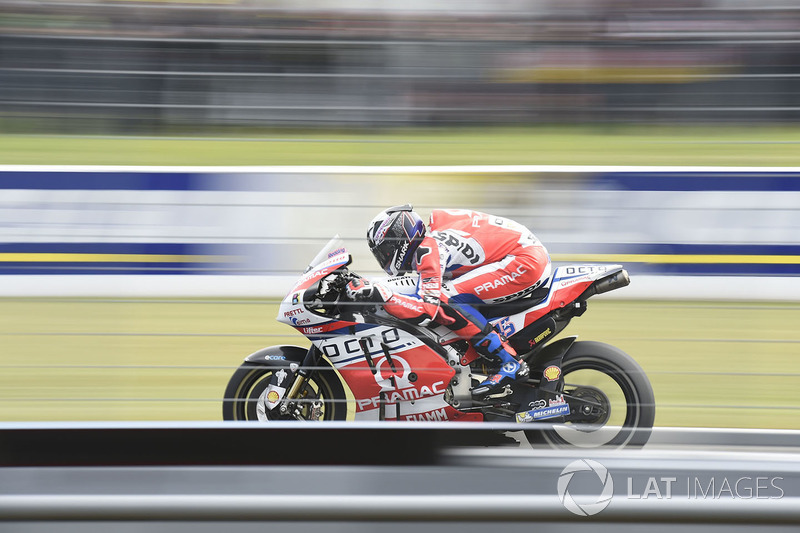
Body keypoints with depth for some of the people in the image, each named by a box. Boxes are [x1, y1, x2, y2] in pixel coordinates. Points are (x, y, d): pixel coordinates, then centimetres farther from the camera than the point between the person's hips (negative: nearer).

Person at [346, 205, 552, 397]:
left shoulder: (427, 248, -14)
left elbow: (428, 309, -24)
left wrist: (380, 295, -29)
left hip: (526, 261, -10)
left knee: (445, 299, -17)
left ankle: (508, 363, -16)